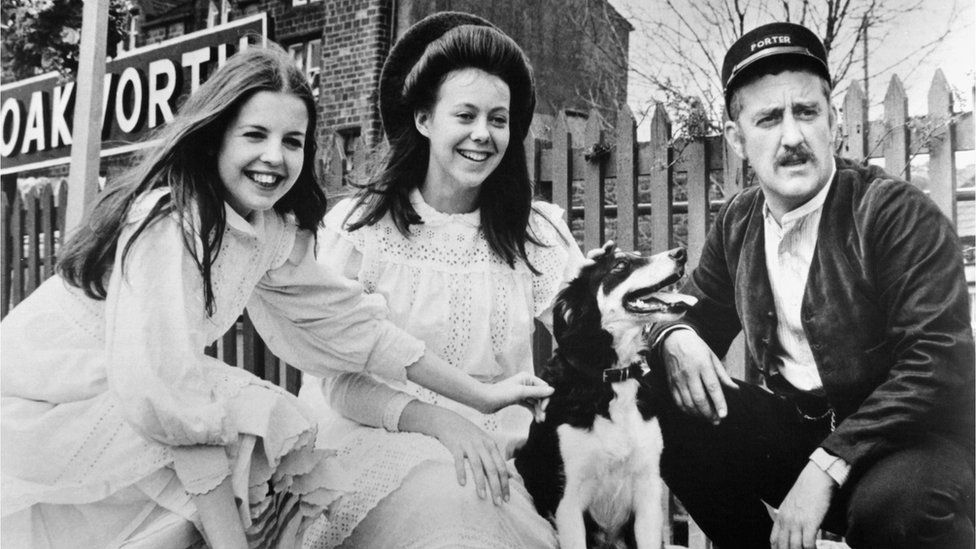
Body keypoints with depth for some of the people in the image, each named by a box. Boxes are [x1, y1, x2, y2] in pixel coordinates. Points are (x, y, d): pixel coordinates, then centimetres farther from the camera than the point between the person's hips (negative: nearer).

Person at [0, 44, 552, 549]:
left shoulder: (273, 231, -2)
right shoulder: (171, 219, -26)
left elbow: (349, 320, 1)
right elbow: (160, 391, -30)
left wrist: (482, 396, 1)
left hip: (120, 398, 7)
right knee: (269, 427, -18)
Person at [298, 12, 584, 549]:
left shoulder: (538, 232, 4)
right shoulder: (358, 224, -4)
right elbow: (340, 382, -6)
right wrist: (437, 421, -23)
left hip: (494, 459, 3)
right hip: (372, 440, -2)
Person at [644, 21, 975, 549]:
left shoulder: (901, 214, -15)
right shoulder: (736, 222, 4)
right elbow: (703, 309, 14)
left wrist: (826, 466, -30)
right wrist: (677, 338, -13)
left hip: (902, 436, -6)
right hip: (790, 426, 6)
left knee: (895, 500, -38)